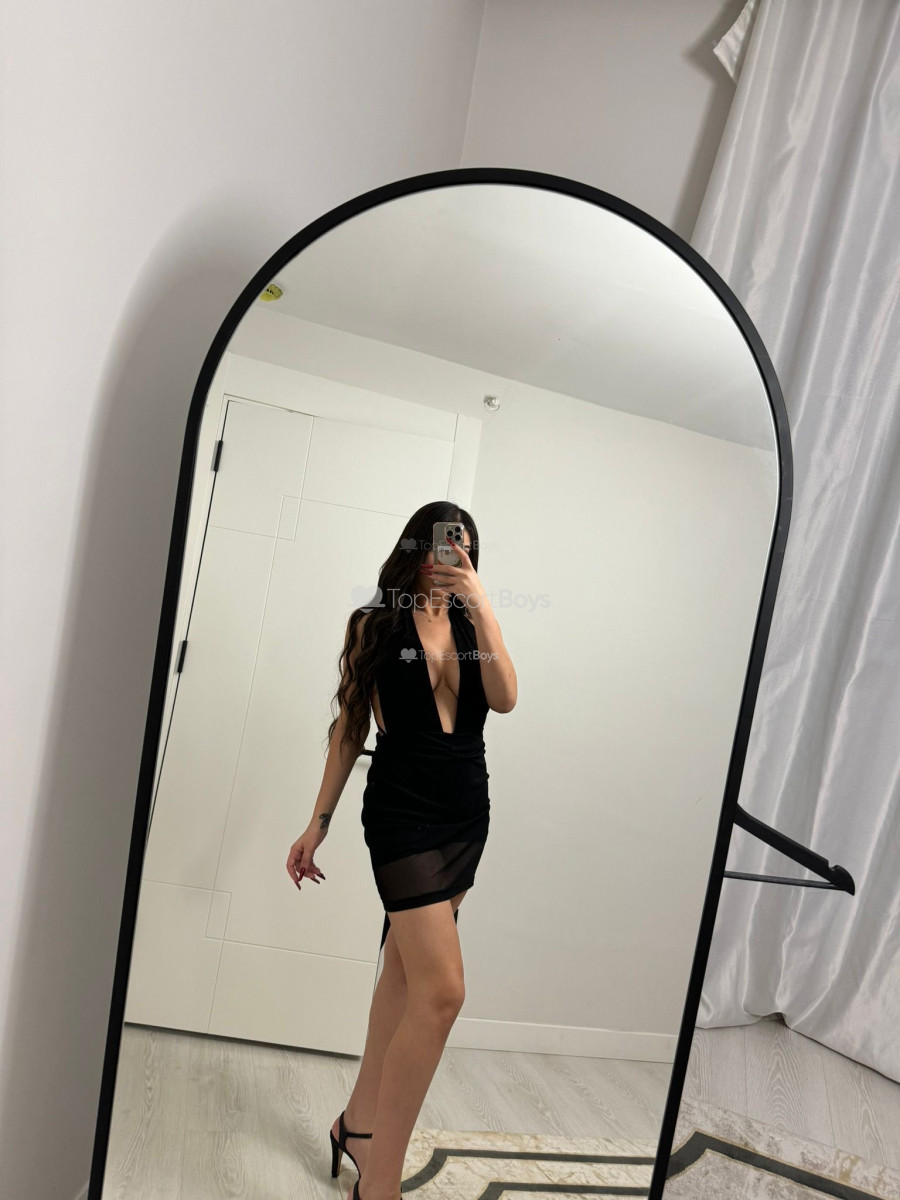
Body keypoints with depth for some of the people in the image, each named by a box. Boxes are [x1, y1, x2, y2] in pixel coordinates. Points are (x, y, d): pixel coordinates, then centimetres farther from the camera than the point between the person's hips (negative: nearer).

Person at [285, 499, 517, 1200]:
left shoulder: (471, 623, 7)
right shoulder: (376, 623, -2)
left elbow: (505, 698, -10)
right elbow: (351, 727, 2)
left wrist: (481, 603, -18)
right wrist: (319, 822, 3)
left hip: (467, 813, 5)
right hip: (403, 808, -5)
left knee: (406, 970, 15)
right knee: (442, 991, -12)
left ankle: (358, 1125, 33)